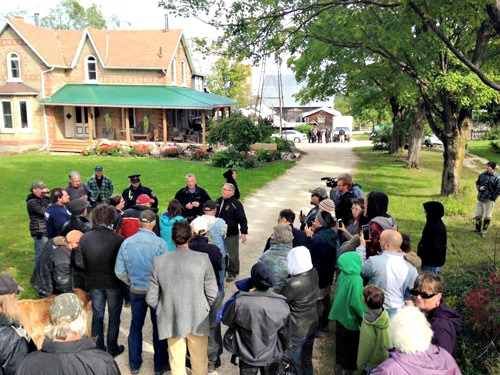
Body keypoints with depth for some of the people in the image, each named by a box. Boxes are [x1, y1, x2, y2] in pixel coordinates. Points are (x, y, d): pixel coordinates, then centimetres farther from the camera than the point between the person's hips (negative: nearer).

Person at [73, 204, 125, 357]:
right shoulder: (118, 239, -21)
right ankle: (112, 348, 25)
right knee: (114, 316, 15)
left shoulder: (85, 238, -12)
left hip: (94, 283, 3)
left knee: (97, 315, 18)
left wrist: (91, 272, 8)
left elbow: (79, 263, -9)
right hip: (114, 283, -2)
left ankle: (98, 348, 28)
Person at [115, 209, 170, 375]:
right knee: (159, 327, 13)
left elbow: (119, 271, -4)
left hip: (136, 291, 3)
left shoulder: (127, 242, -10)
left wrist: (131, 282, 13)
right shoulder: (160, 243, -19)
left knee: (136, 326, 19)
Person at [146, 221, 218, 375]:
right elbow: (212, 294, -9)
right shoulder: (203, 258, -13)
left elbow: (151, 298, -4)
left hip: (171, 322, 1)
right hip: (198, 321, -1)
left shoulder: (159, 261, -9)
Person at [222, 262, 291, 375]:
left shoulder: (240, 302, -27)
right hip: (272, 357, 1)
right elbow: (285, 334, -7)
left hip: (248, 357, -1)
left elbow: (227, 321, -7)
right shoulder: (281, 306, -21)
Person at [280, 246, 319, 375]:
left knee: (294, 362, 19)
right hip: (312, 323, 7)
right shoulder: (314, 272, -13)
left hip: (296, 329, -6)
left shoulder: (293, 284, -34)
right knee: (307, 359, 28)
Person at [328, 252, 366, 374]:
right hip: (351, 318, -6)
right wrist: (365, 317, -13)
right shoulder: (356, 280, -30)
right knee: (351, 344, 15)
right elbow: (357, 302, -28)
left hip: (340, 313, 6)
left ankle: (340, 362, 42)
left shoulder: (342, 275, -8)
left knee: (341, 341, 24)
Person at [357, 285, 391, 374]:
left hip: (372, 362, -5)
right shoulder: (385, 314, -19)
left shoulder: (367, 324, -34)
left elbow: (365, 346, -20)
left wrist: (360, 363, -3)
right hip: (386, 358, 5)